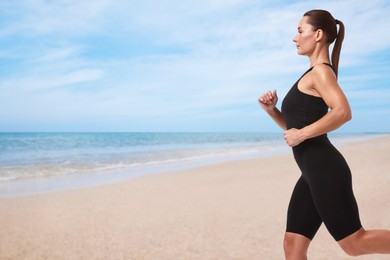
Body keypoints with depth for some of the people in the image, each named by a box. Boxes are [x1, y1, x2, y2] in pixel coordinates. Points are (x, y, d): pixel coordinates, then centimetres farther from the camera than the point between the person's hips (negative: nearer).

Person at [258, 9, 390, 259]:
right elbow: (294, 126, 22)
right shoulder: (313, 76, 20)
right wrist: (271, 109, 7)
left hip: (324, 169, -9)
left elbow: (343, 112, -25)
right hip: (314, 172, 9)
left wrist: (302, 134, -18)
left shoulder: (321, 71, -7)